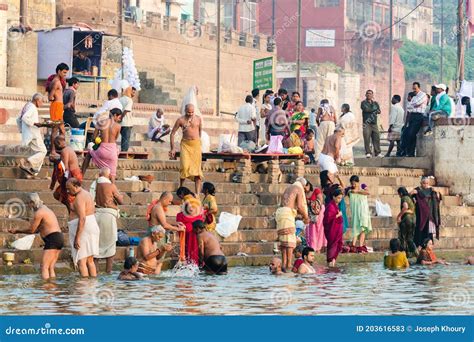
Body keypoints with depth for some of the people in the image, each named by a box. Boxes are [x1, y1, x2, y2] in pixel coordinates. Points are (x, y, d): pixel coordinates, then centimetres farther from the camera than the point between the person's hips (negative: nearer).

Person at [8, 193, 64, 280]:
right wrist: (18, 231, 24)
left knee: (44, 267, -13)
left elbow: (31, 230, -5)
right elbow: (36, 229, 26)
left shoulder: (39, 213, -9)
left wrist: (17, 230, 10)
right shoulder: (46, 209, 22)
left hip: (52, 239, -10)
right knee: (50, 268, 8)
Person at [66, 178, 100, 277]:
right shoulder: (87, 194, 17)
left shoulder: (79, 198, -16)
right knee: (89, 260, 13)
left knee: (81, 261, -12)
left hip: (82, 230, -10)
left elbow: (82, 219, -24)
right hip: (92, 228, 10)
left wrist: (77, 238, -25)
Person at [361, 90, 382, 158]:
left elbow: (379, 111, 8)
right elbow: (366, 109, -11)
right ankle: (368, 153, -9)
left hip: (374, 123, 4)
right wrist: (375, 110, -1)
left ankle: (377, 153, 2)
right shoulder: (364, 103, 6)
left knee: (376, 138, -2)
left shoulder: (375, 103, 19)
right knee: (367, 139, -10)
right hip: (367, 123, -4)